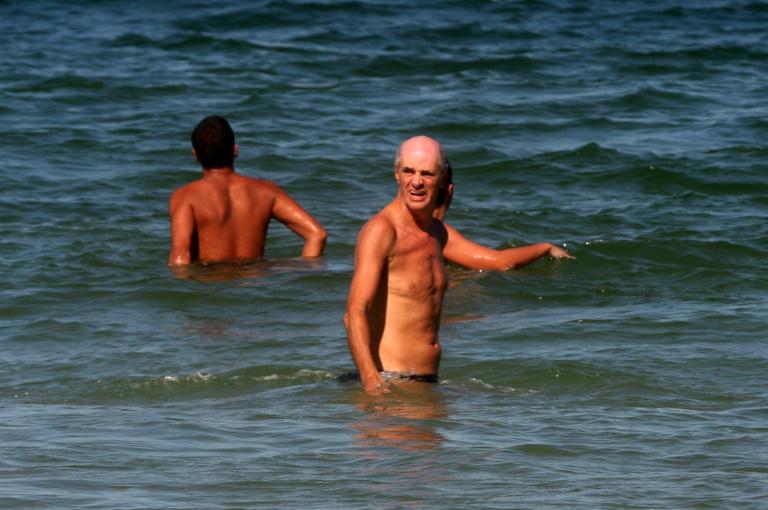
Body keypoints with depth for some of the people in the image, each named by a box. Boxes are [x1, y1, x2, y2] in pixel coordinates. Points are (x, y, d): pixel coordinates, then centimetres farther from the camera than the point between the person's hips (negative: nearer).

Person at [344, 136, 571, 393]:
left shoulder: (436, 232, 13)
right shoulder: (380, 231, -14)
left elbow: (497, 261, 30)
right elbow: (355, 314, -23)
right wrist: (371, 382, -34)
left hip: (428, 378, 8)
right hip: (390, 379, -8)